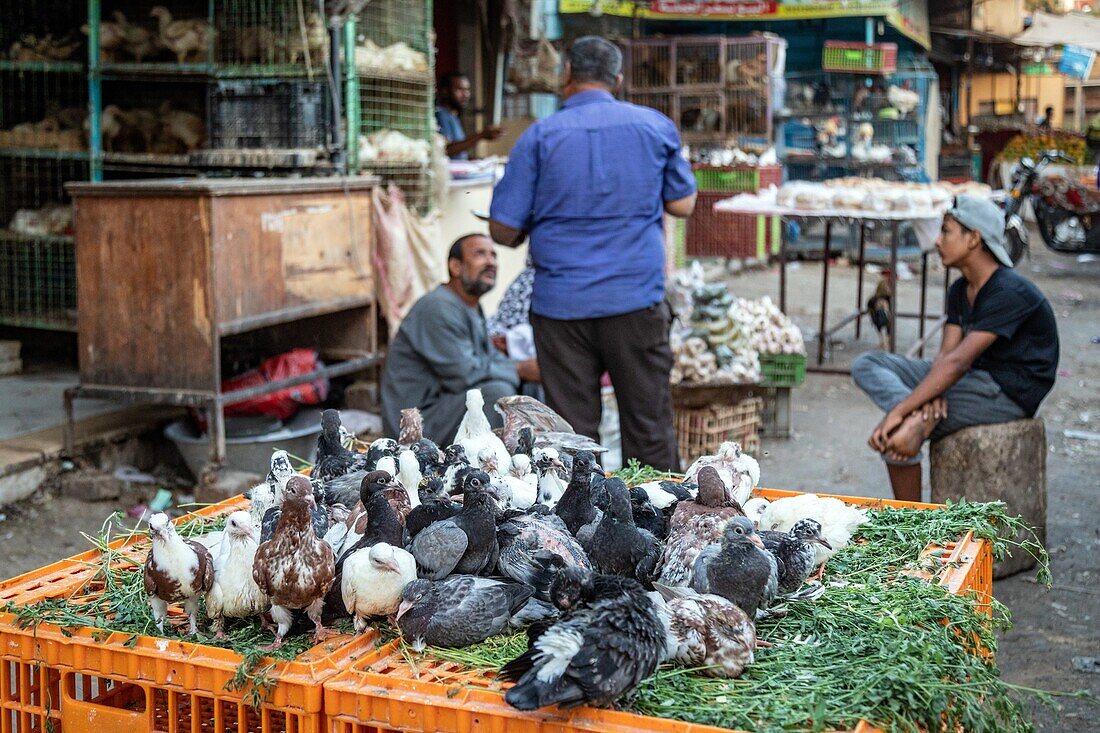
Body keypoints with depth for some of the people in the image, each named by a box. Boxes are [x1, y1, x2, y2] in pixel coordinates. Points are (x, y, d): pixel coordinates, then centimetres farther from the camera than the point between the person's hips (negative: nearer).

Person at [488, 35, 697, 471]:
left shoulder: (540, 136, -1)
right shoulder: (655, 126, 4)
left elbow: (503, 230, -2)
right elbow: (682, 205, 11)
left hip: (560, 303, -1)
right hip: (636, 301, 1)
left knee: (572, 431, 6)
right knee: (648, 427, 9)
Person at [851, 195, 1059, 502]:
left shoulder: (1009, 292, -22)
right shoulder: (960, 290, 10)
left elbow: (958, 362, -29)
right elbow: (945, 355, 2)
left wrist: (898, 413, -32)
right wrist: (933, 393, -23)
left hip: (1009, 394, -10)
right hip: (975, 380, 10)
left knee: (892, 434, -22)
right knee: (866, 365, -7)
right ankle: (918, 417, -32)